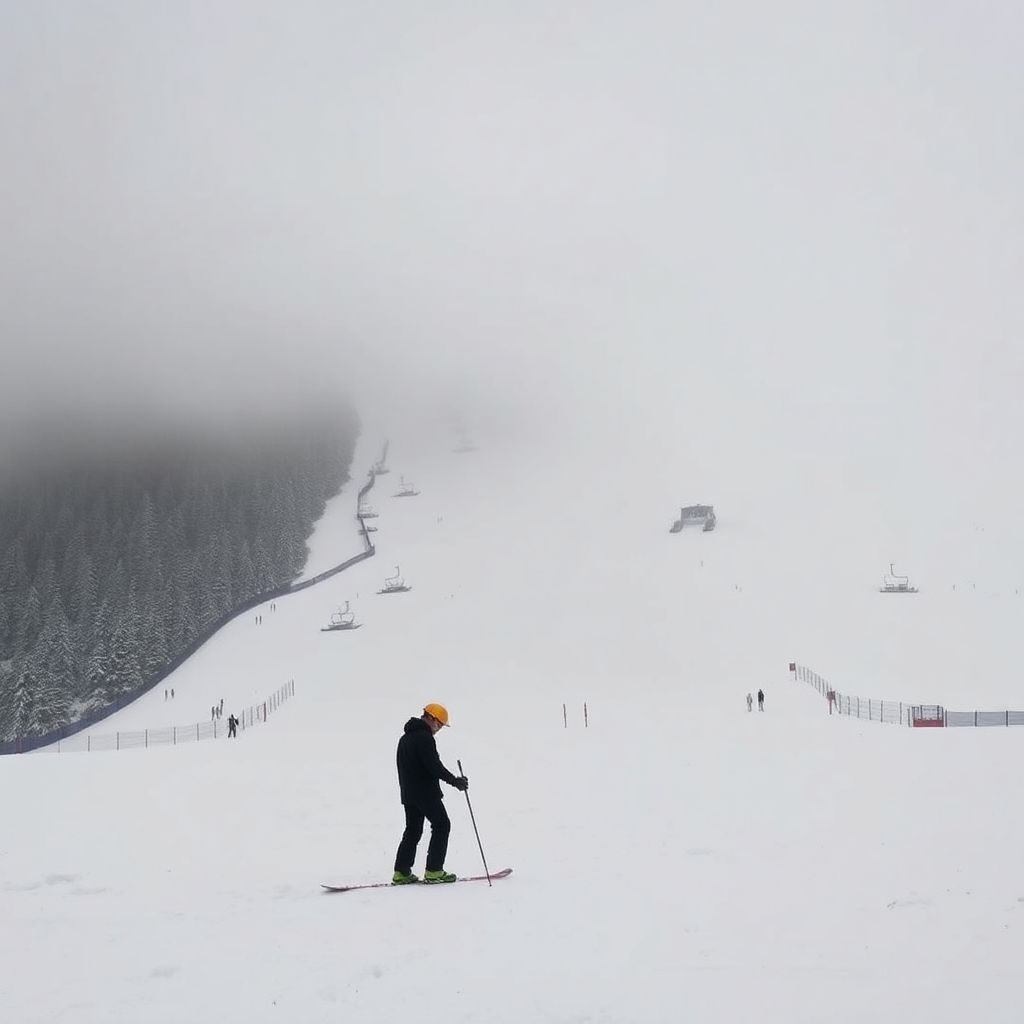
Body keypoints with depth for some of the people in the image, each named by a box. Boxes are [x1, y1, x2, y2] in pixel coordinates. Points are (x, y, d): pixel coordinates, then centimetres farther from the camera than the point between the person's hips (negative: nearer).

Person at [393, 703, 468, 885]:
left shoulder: (406, 737, 16)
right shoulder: (424, 737, -15)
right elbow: (434, 766, -21)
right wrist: (455, 781, -14)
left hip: (408, 793, 9)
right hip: (426, 793, -9)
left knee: (413, 830, 13)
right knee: (441, 826, 1)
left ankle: (401, 872, 8)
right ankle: (433, 871, -4)